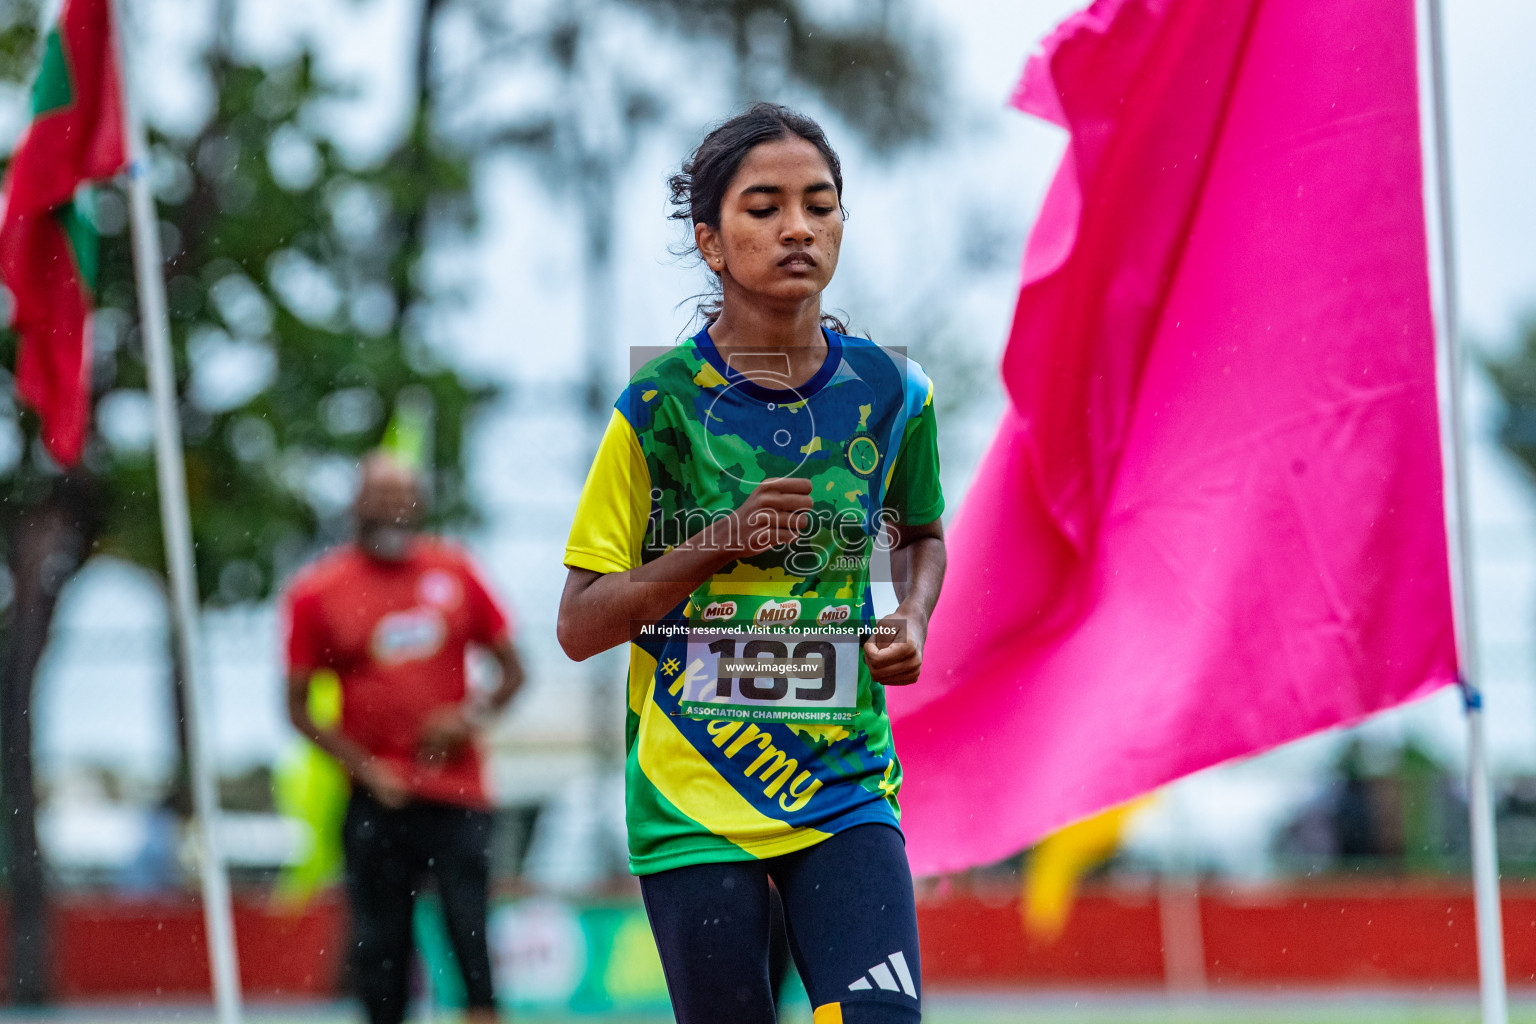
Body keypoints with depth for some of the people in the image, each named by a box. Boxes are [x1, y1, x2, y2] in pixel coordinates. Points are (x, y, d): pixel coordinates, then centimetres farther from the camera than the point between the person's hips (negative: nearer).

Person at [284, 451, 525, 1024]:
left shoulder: (454, 573, 8)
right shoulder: (317, 592, 2)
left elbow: (512, 670, 15)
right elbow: (299, 708, 4)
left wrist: (472, 715, -5)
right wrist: (366, 769, -7)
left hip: (456, 793, 1)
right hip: (377, 799, -1)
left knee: (471, 941, -7)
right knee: (379, 947, -1)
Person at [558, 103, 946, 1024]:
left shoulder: (889, 394, 2)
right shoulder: (661, 406, -5)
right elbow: (581, 626, -3)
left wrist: (911, 621, 2)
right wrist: (715, 546, -16)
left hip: (845, 785, 1)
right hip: (692, 800, -1)